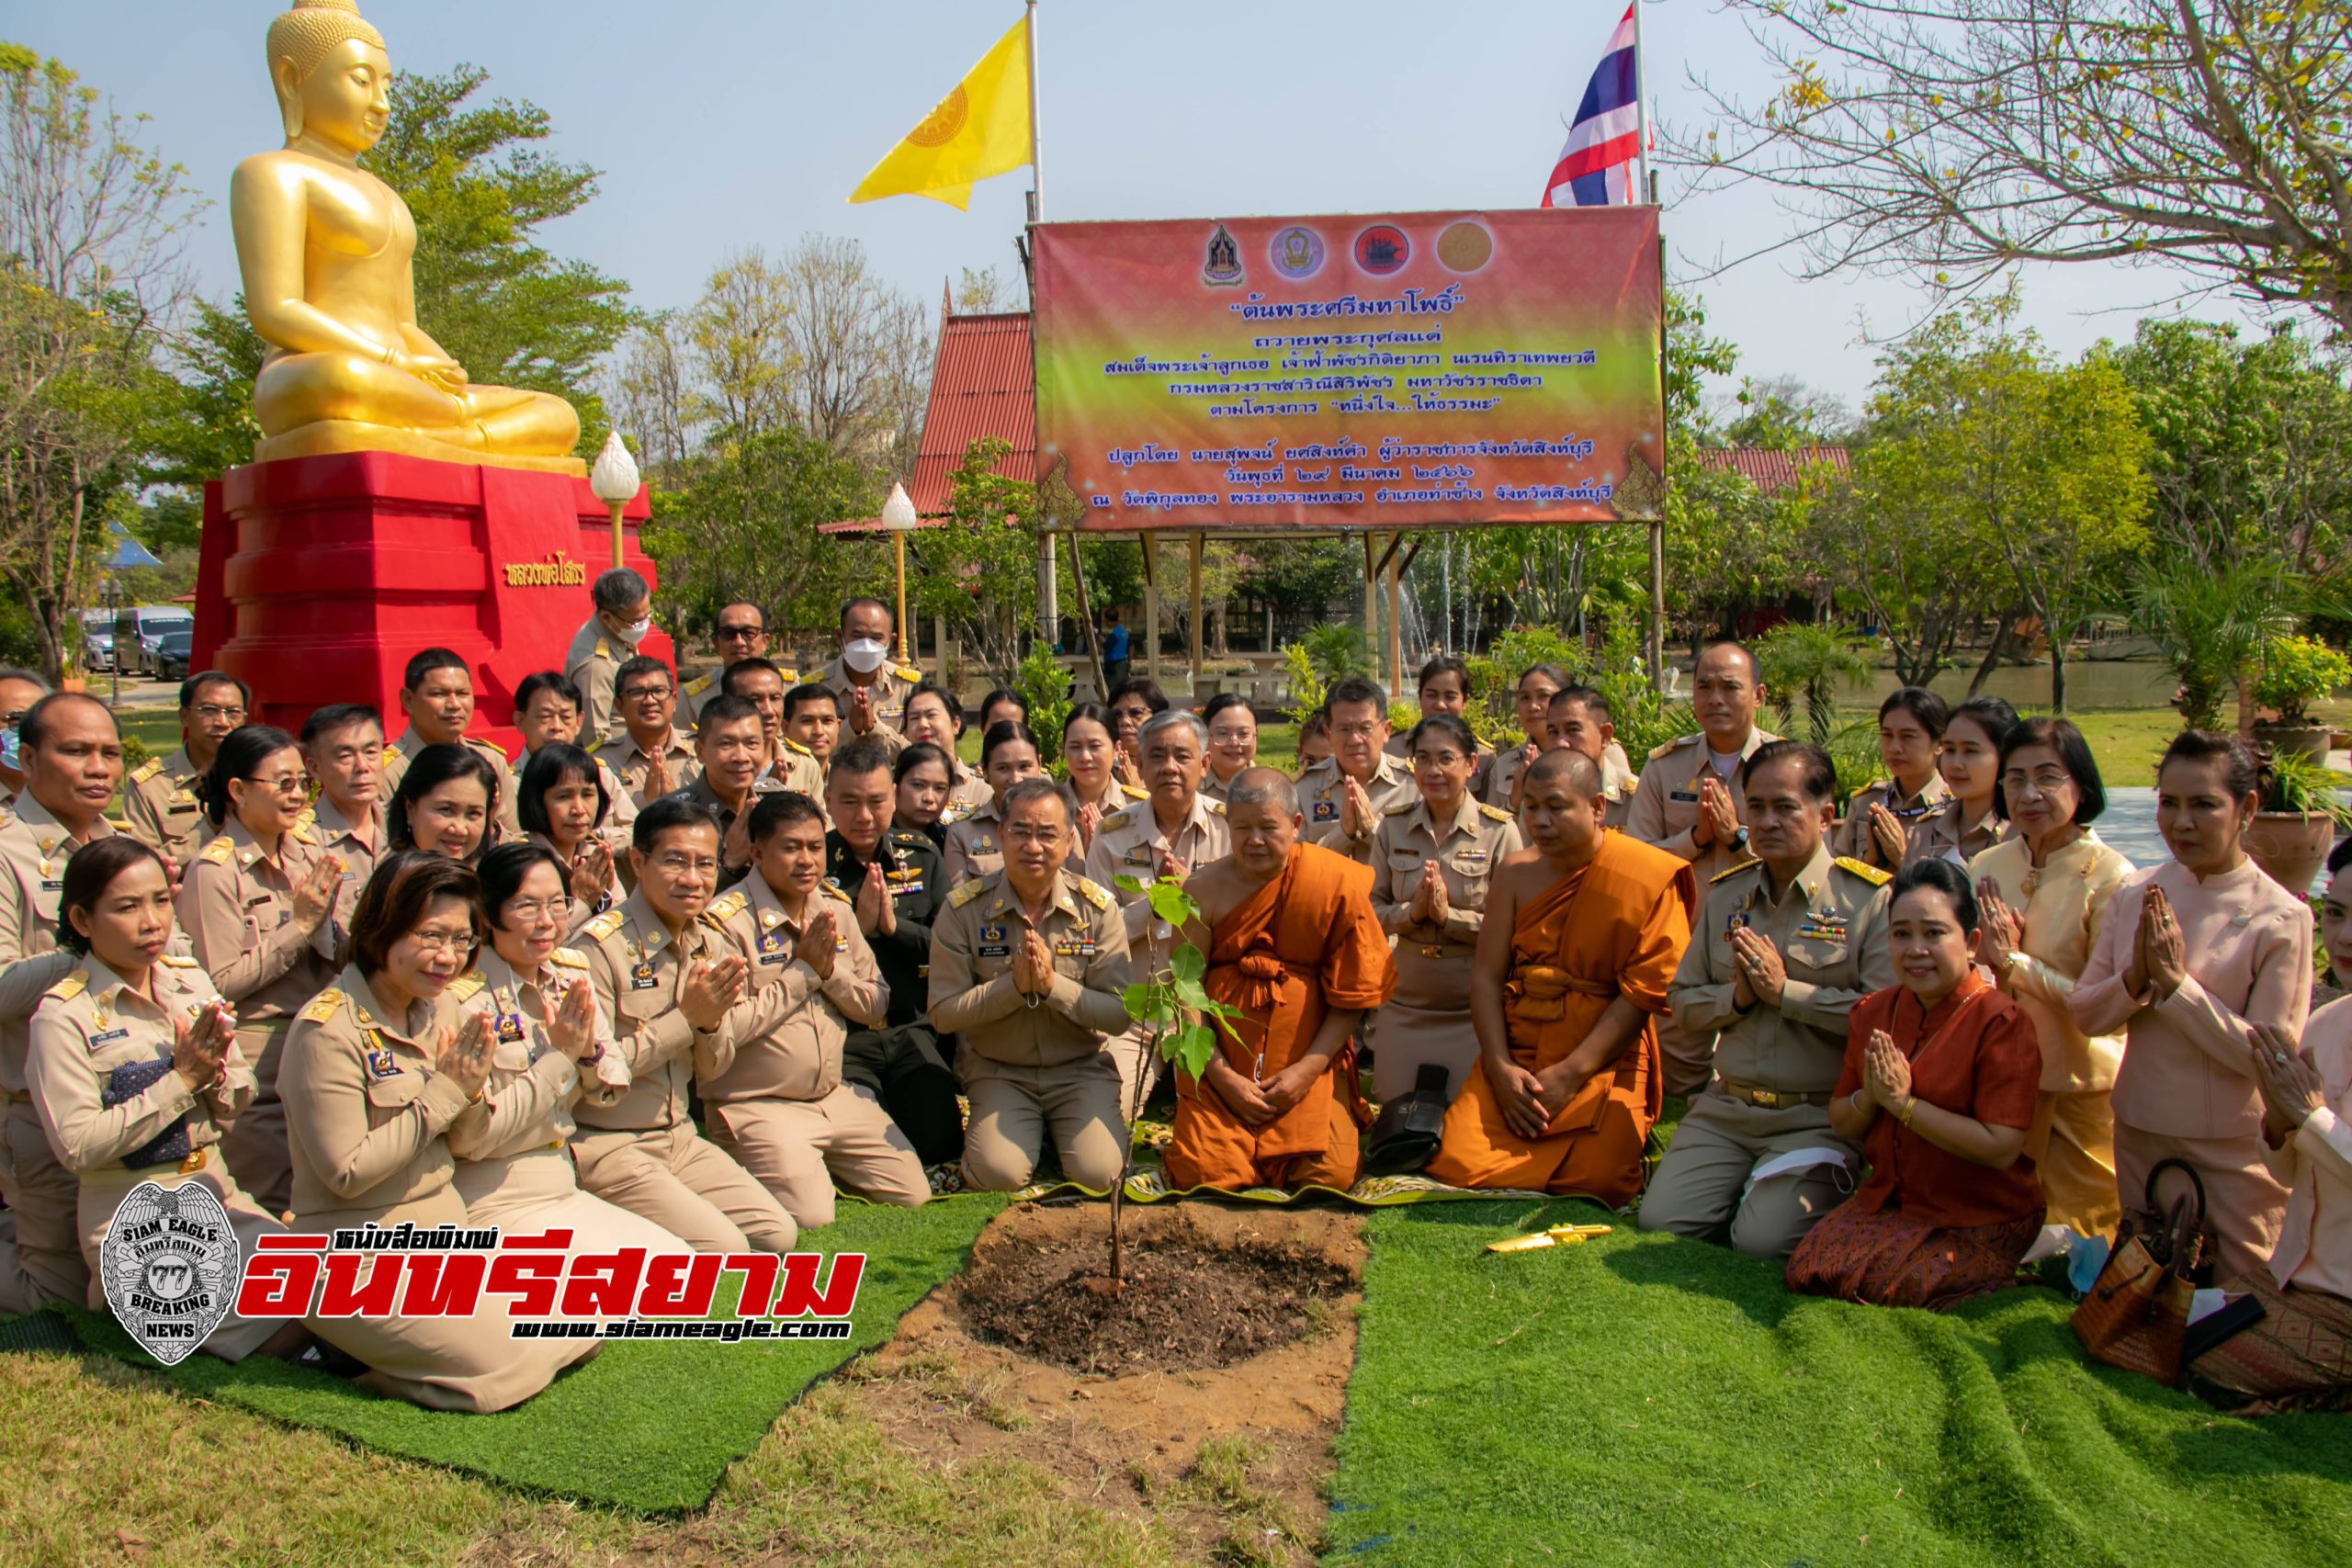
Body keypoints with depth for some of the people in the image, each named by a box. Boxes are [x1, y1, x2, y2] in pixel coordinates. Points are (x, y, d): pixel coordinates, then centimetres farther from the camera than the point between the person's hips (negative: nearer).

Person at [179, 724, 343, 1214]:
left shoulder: (307, 853, 8)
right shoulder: (213, 870, -11)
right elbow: (222, 982, -15)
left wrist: (326, 922, -7)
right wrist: (300, 925, -14)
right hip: (254, 1058, -6)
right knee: (280, 1211, -1)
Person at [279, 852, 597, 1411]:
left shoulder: (440, 1008, 5)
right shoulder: (329, 1029, -18)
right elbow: (346, 1172, -20)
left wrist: (473, 1093, -13)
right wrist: (443, 1092, -18)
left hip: (447, 1229, 8)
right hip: (360, 1261, -8)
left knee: (583, 1330, 2)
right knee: (507, 1369, -18)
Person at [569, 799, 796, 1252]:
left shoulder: (711, 947, 5)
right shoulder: (601, 946, -18)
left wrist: (712, 1023, -12)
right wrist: (686, 1017, -21)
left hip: (679, 1138, 7)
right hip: (606, 1146, -7)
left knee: (778, 1233, -2)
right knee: (722, 1248, -17)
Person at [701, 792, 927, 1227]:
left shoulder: (836, 910, 7)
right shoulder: (727, 922, -15)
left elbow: (877, 1007, 8)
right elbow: (722, 1031, -23)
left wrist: (829, 969, -12)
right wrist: (802, 970, -16)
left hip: (836, 1097, 7)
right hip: (755, 1106, -6)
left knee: (914, 1195, 3)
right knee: (812, 1218, -21)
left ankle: (820, 1166, 24)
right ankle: (747, 1174, 9)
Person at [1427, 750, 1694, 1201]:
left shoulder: (1649, 877, -6)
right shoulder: (1515, 872, 7)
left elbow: (1643, 993, -9)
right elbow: (1486, 974, 4)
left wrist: (1568, 1075, -14)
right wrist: (1501, 1068, -10)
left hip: (1605, 1064, -3)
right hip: (1515, 1059, 3)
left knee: (1594, 1179, -22)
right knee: (1455, 1166, -16)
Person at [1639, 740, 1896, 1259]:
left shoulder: (1871, 898, -7)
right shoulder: (1725, 894, 10)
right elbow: (1683, 1006, 12)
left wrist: (1785, 990, -17)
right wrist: (1737, 996, -8)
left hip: (1819, 1115, -5)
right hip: (1726, 1107, 5)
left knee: (1763, 1239, -19)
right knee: (1660, 1222, -9)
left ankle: (1828, 1194, 12)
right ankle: (1746, 1190, 19)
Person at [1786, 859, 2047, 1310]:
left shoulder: (2002, 1023, -15)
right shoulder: (1872, 1012, 4)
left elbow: (2001, 1148, -23)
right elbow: (1842, 1125, 8)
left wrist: (1903, 1103, -21)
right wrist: (1870, 1096, -14)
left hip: (1979, 1218, -6)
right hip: (1889, 1199, 6)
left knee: (1885, 1284, -23)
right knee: (1807, 1270, -13)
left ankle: (1988, 1280, 4)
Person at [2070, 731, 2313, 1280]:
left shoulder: (2282, 917, -14)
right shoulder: (2133, 894, -1)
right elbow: (2084, 1014, 1)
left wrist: (2176, 982, -22)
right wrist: (2136, 977, -17)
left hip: (2235, 1147, -4)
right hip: (2139, 1133, 4)